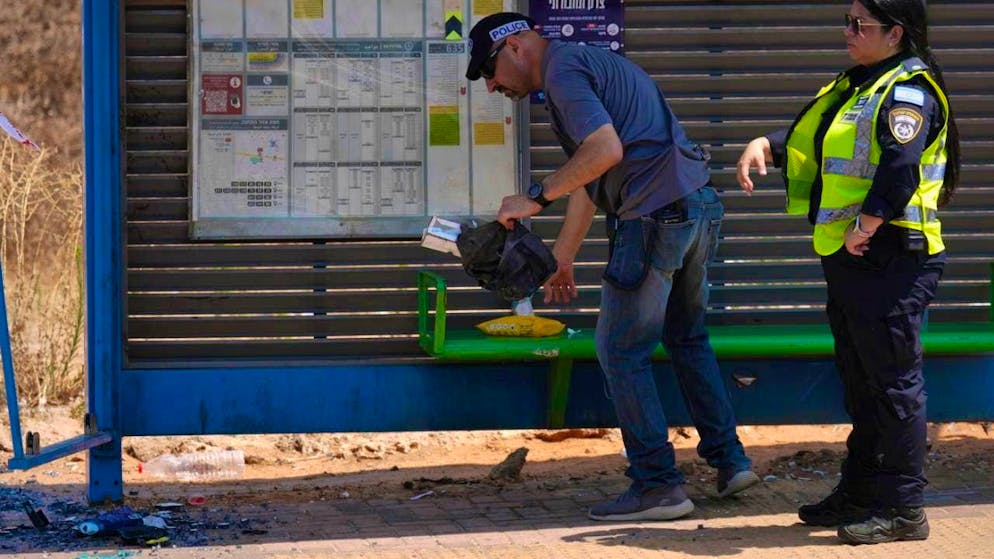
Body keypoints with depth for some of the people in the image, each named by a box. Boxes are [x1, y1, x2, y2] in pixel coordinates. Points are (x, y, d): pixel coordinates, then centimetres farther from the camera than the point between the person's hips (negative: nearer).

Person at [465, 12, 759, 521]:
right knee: (687, 338, 23)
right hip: (700, 206, 10)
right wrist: (562, 257, 32)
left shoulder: (563, 69, -8)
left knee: (622, 351, 1)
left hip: (656, 216, -10)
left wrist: (535, 198, -15)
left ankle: (657, 485, 4)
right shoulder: (592, 62, 24)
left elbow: (605, 149, -23)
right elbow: (588, 177, 29)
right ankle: (729, 460, 26)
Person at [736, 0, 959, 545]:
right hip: (849, 261, 10)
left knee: (893, 381, -6)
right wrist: (764, 146, 4)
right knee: (861, 380, 17)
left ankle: (903, 509, -1)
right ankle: (859, 494, 27)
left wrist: (865, 227, -25)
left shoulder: (908, 92, -14)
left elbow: (900, 173, -26)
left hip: (890, 260, -10)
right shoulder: (856, 86, 17)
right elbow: (806, 138, 22)